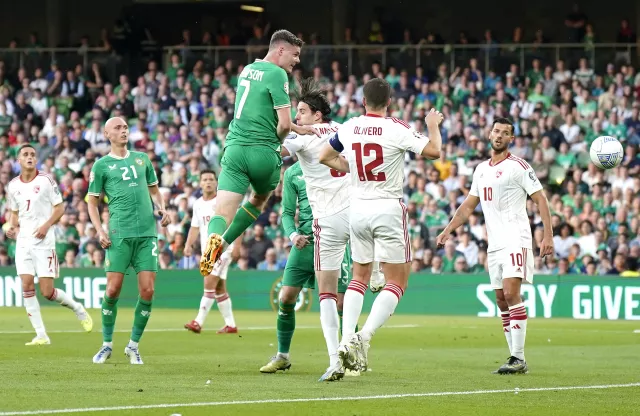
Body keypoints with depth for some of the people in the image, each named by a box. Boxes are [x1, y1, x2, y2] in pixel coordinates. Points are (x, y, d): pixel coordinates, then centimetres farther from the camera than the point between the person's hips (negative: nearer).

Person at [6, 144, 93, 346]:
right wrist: (12, 227, -2)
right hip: (23, 241, 4)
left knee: (47, 292, -7)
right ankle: (41, 335, -2)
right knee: (27, 286, -8)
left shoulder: (46, 181, -4)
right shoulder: (13, 185, 8)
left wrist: (46, 225, -17)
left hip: (44, 241, -4)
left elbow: (60, 208, -1)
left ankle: (78, 309, 22)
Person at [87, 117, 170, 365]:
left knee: (147, 291, -5)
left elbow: (154, 189, 25)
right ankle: (107, 345, 10)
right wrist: (100, 230, -5)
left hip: (147, 233, 3)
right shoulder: (102, 165, 7)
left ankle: (133, 346, 8)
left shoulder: (142, 159, 17)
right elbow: (92, 202, 9)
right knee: (113, 290, -6)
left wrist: (162, 209, 5)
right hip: (119, 234, -3)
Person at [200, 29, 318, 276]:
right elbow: (284, 123, -14)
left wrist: (296, 128, 27)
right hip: (262, 151, -5)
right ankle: (223, 244, 10)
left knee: (223, 211, -5)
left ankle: (213, 239, -37)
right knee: (259, 200, 24)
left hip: (234, 147, 5)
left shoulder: (248, 69, 17)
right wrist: (278, 141, 9)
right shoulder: (277, 74, -9)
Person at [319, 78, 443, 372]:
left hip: (358, 209, 5)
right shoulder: (396, 129, -12)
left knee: (359, 277, 17)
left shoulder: (349, 128, 3)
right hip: (389, 209, -5)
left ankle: (347, 338, 3)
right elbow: (433, 151, -14)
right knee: (397, 282, 2)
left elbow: (325, 157, 17)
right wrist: (432, 126, 3)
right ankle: (363, 337, -15)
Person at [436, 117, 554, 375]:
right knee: (502, 301, 6)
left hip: (516, 240, -8)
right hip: (494, 244, 8)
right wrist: (448, 231, 16)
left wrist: (548, 235, -14)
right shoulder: (481, 170, 17)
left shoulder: (518, 167, -4)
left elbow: (540, 199, -6)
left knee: (511, 294, -18)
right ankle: (515, 357, 10)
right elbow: (468, 205, 24)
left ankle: (518, 358, -18)